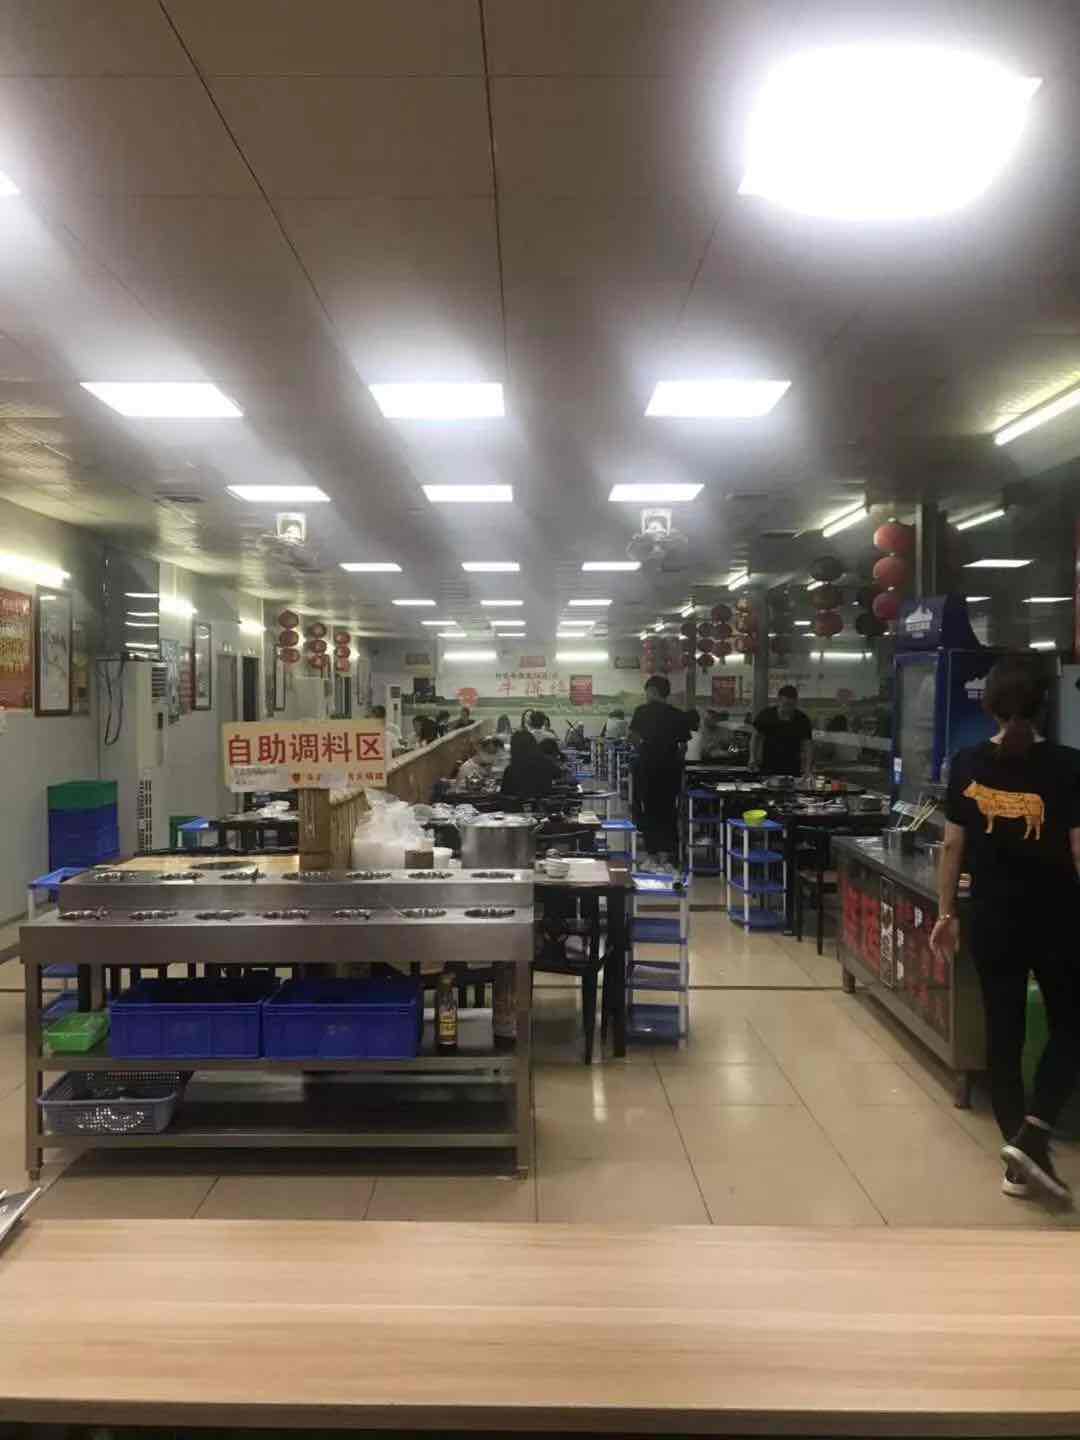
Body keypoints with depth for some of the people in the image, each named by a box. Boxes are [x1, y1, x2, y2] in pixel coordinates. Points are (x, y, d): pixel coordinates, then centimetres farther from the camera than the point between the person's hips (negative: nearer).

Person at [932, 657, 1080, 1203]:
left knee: (1002, 1035, 12)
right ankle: (1030, 1134, 0)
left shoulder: (967, 764, -4)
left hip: (991, 921, 2)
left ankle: (1018, 1159, 17)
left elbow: (953, 846, 1)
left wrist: (945, 914, 10)